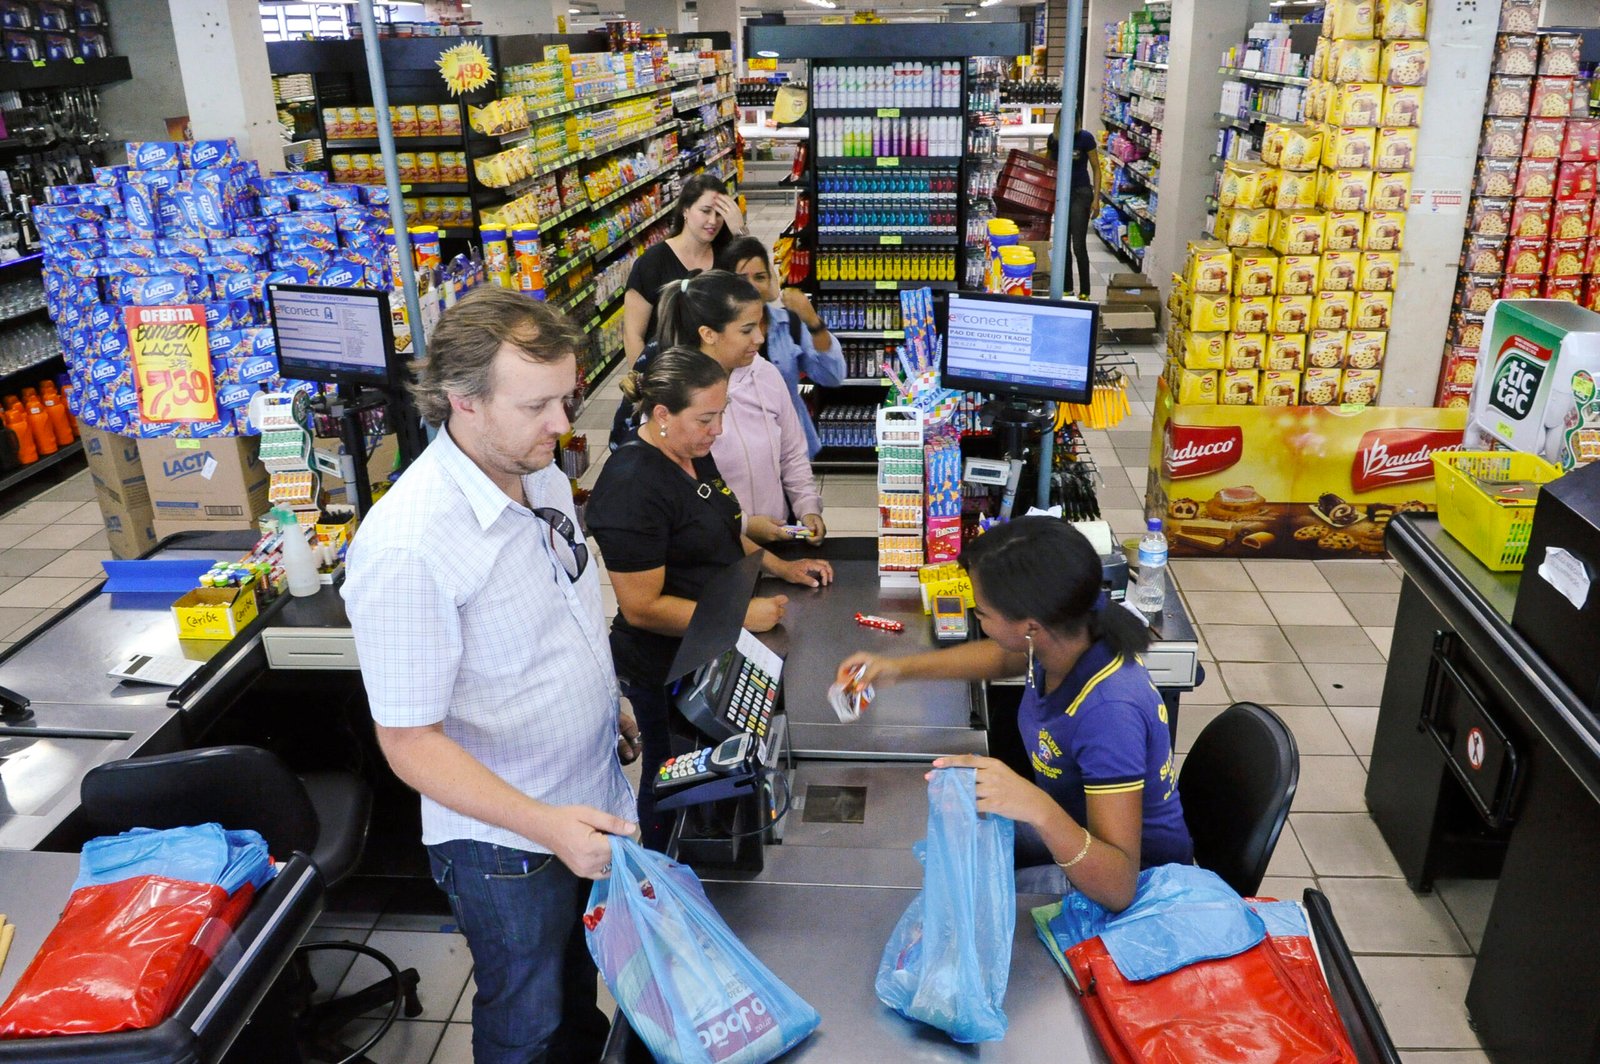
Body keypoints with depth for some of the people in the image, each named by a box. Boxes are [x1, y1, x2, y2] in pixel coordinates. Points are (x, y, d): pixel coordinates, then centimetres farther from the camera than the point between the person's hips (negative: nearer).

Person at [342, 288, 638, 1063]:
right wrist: (544, 824, -33)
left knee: (579, 989, 30)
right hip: (507, 841, -7)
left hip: (589, 805, 7)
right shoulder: (407, 547, -31)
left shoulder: (542, 475, -6)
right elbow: (410, 742, -25)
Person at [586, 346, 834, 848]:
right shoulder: (632, 486, -28)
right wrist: (740, 614, -26)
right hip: (668, 670, -9)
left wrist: (781, 566, 6)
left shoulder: (693, 454, 1)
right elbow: (642, 608, -27)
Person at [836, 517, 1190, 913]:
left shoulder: (1108, 711, -39)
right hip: (1076, 823, 8)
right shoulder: (1069, 633, -16)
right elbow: (1004, 658, 11)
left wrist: (1038, 809, -54)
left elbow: (1118, 887, -38)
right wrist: (901, 668, 4)